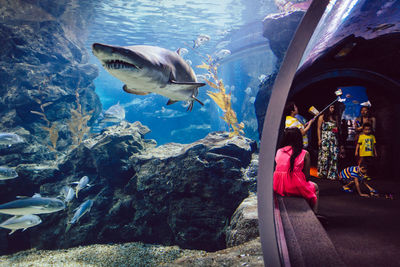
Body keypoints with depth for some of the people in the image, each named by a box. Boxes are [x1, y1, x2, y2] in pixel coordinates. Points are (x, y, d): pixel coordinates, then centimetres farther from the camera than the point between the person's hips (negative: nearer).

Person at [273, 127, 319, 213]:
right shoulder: (305, 153, -4)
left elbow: (276, 169, 9)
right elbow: (306, 175, -3)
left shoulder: (279, 151, 5)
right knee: (315, 187, 29)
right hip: (295, 188, -4)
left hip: (278, 188, 5)